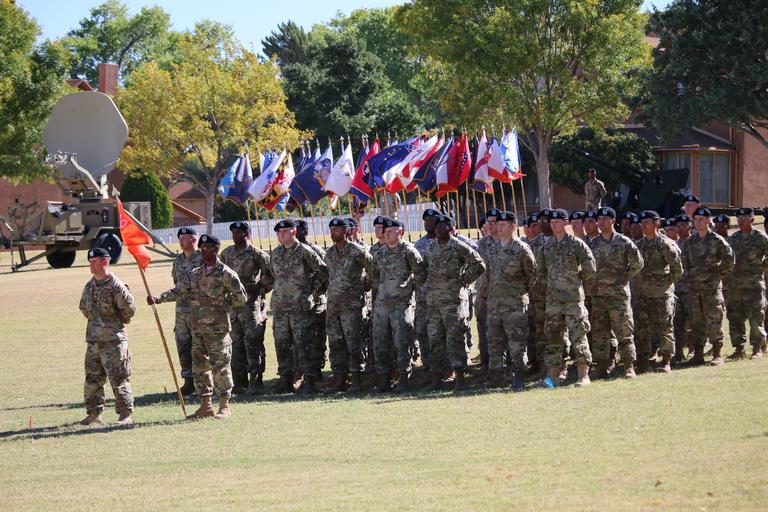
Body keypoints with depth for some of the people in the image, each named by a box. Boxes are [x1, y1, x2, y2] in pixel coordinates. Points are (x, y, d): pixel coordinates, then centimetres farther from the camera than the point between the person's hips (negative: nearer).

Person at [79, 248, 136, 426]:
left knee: (118, 378, -6)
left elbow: (129, 309, -12)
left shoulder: (116, 286, -13)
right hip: (93, 338, 8)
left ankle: (126, 414, -2)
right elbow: (84, 307, 25)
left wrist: (117, 322, 1)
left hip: (113, 339, -8)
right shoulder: (90, 286, 11)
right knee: (92, 378, 10)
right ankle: (94, 414, 18)